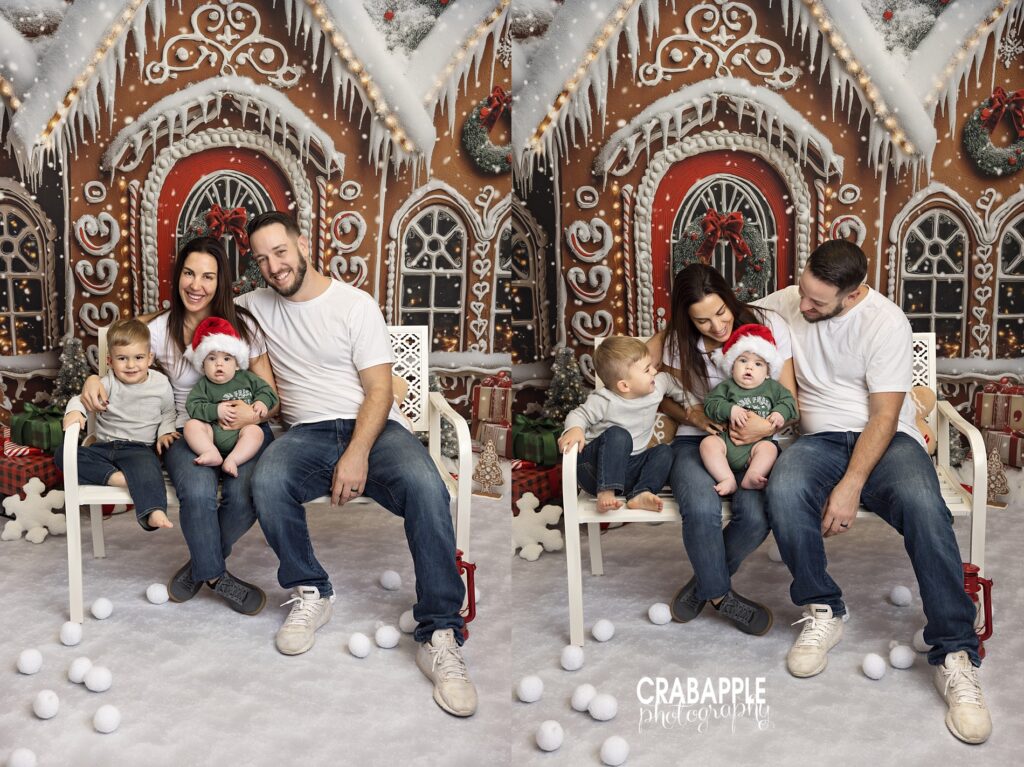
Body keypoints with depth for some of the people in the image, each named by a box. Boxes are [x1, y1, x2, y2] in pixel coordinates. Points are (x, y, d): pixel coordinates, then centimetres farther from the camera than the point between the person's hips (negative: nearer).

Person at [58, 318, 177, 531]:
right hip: (104, 447, 3)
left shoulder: (161, 384, 5)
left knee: (146, 466, -39)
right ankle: (113, 476, -35)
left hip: (140, 447, -3)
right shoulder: (109, 384, 2)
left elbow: (168, 412, 18)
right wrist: (74, 411, -29)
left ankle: (154, 512, -54)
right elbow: (82, 398, -6)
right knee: (63, 455, -20)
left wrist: (165, 432, -1)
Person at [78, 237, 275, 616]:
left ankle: (203, 564, 2)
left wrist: (254, 412, -21)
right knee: (198, 492, -34)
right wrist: (93, 380, -7)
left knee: (244, 496, -31)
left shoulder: (242, 326, 0)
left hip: (243, 431, 0)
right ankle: (216, 575, -4)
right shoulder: (160, 329, 2)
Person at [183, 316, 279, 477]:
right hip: (212, 431, 0)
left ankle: (232, 459, -40)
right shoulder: (203, 385, 8)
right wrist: (217, 410, -17)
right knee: (191, 425, -23)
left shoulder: (247, 378, 13)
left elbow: (266, 389, 16)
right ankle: (212, 454, -38)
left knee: (255, 431, -30)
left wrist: (262, 402, -6)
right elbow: (193, 407, -4)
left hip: (242, 429, 0)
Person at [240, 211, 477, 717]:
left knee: (423, 484, -35)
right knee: (267, 480, -34)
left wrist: (358, 454, -21)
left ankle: (440, 637, -31)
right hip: (307, 433, 3)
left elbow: (379, 391, -4)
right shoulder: (260, 305, 17)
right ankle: (310, 594, -10)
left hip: (371, 427, -2)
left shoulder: (355, 305, 3)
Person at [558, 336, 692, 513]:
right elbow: (579, 415, -5)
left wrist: (689, 401, 16)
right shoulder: (604, 401, -16)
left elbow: (669, 380, 21)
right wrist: (575, 429, -26)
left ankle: (640, 494, -30)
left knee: (664, 452, -11)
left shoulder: (655, 388, 0)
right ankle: (605, 493, -38)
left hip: (629, 467, 6)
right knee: (618, 435, -31)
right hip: (596, 465, -6)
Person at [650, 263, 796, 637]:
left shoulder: (769, 325, -6)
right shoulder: (679, 342, -2)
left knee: (756, 516, -32)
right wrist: (691, 414, -11)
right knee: (702, 508, -34)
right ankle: (721, 595, -5)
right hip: (697, 441, 0)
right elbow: (665, 398, 13)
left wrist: (769, 426, -23)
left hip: (753, 442, 0)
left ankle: (706, 583, 0)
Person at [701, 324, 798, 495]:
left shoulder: (772, 387, 14)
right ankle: (728, 480, -33)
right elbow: (710, 403, -1)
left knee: (769, 448, -28)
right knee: (708, 443, -26)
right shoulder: (726, 386, 9)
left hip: (758, 441, 0)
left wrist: (780, 413, -9)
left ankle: (751, 478, -40)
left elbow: (788, 400, 11)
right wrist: (729, 409, -17)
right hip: (726, 439, 0)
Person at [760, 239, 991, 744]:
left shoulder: (885, 321, -10)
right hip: (820, 439, 3)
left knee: (923, 504, -36)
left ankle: (955, 655, -26)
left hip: (886, 438, -2)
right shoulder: (785, 305, 3)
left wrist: (851, 486, -25)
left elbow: (884, 415, -13)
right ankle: (823, 612, -11)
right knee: (783, 490, -34)